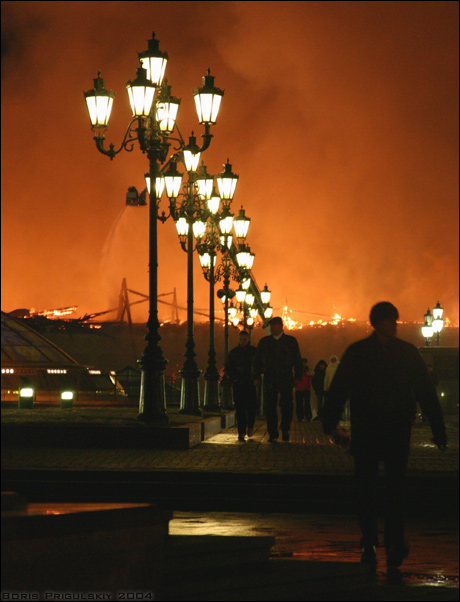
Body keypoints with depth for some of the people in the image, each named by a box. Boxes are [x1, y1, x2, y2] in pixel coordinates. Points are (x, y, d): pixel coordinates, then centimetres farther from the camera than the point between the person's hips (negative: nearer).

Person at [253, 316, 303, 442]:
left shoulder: (291, 341, 9)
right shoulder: (264, 342, 12)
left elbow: (297, 360, 9)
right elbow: (257, 360, 13)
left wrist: (298, 377, 0)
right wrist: (257, 377, 3)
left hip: (286, 379, -1)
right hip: (269, 379, 1)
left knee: (287, 405, -7)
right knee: (270, 407, -1)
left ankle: (285, 429, 13)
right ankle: (273, 434, 5)